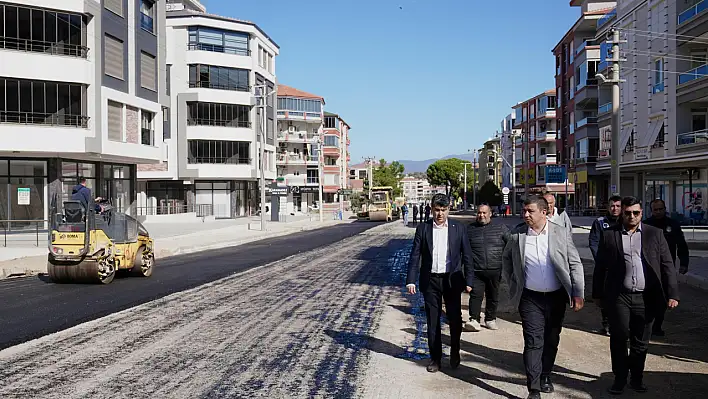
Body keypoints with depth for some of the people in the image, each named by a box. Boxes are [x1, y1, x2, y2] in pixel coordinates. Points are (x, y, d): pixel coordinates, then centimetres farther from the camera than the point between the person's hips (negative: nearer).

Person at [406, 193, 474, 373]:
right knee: (432, 322, 7)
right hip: (430, 280, 0)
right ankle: (435, 358, 21)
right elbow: (415, 256, 0)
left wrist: (469, 280, -3)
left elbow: (467, 256, 3)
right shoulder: (423, 228, 1)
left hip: (452, 280, 0)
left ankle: (455, 353, 30)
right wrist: (411, 280, -6)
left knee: (455, 319, 5)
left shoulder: (458, 229, 1)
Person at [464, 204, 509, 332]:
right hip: (476, 271, -1)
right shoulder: (470, 229, 8)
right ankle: (474, 320, -9)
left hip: (495, 270, 1)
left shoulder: (501, 228, 6)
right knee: (476, 294, -12)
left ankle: (490, 319, 25)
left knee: (493, 296, 11)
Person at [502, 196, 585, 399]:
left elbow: (575, 264, -2)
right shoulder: (517, 234, -4)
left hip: (557, 297, 1)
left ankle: (545, 376, 37)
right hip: (530, 298, -1)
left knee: (551, 341, 16)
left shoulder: (561, 233, -5)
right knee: (533, 343, -3)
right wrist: (513, 284, 8)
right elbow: (506, 259, 13)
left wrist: (578, 293, -6)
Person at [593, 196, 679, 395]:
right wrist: (598, 294, 6)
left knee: (641, 342, 10)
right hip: (619, 297, -1)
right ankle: (620, 378, 18)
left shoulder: (655, 234, 5)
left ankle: (637, 378, 27)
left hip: (646, 298, 1)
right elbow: (600, 267, 6)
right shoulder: (609, 235, 2)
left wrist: (672, 294, -3)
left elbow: (667, 265, 4)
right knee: (618, 338, 3)